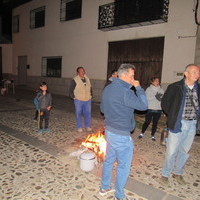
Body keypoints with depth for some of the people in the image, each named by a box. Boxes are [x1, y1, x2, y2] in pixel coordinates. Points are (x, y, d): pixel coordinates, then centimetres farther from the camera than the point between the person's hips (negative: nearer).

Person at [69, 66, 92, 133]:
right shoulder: (75, 80, -9)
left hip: (87, 100, 4)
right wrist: (74, 97, -8)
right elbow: (71, 90, -4)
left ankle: (88, 126, 26)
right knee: (78, 114, 6)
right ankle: (79, 127, 20)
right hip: (78, 100, -4)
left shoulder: (87, 79, 8)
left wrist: (90, 95, 12)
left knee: (88, 113, 9)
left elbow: (90, 88, 20)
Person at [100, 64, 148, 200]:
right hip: (121, 135, -8)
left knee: (109, 160, 21)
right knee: (124, 166, 9)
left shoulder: (107, 89, 5)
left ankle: (104, 187, 38)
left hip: (109, 131, 9)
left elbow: (102, 109, 15)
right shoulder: (124, 91, -23)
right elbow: (143, 105, -20)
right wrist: (138, 87, -12)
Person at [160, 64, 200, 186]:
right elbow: (165, 103, -2)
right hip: (178, 124, -4)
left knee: (185, 151, 17)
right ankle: (165, 174, 25)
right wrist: (173, 116, -2)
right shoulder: (175, 87, -9)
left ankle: (177, 173, 37)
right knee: (172, 152, 5)